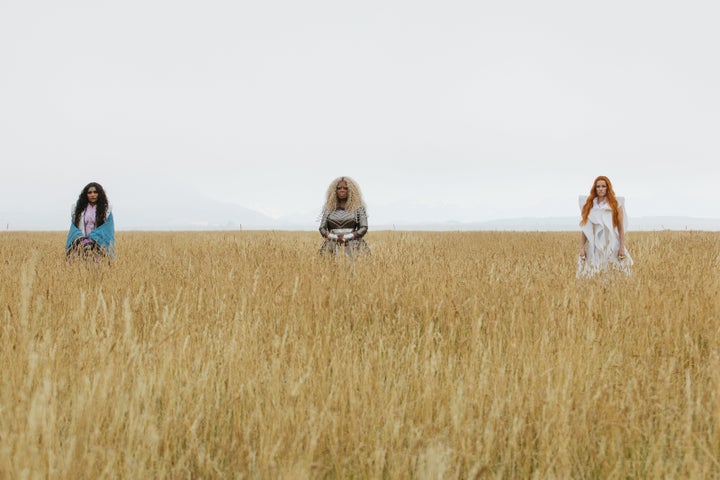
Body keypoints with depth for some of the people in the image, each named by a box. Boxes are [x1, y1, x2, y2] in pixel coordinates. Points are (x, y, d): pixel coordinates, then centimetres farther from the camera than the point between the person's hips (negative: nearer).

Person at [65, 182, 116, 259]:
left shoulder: (106, 210, 6)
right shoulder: (79, 209, 14)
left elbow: (106, 229, -5)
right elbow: (74, 228, 6)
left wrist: (90, 240, -17)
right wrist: (82, 239, -14)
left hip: (99, 247, -2)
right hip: (80, 248, 2)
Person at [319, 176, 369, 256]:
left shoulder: (358, 208, 6)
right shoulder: (329, 208, 13)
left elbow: (364, 228, 0)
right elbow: (322, 228, 9)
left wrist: (346, 237, -11)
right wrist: (334, 237, -9)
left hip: (353, 248, -1)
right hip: (333, 248, 2)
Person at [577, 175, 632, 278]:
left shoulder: (616, 204, 6)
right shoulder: (588, 205, 10)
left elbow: (621, 228, 2)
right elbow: (584, 229, 8)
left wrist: (622, 247, -6)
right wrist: (582, 248, 1)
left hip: (612, 246, -1)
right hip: (594, 247, 2)